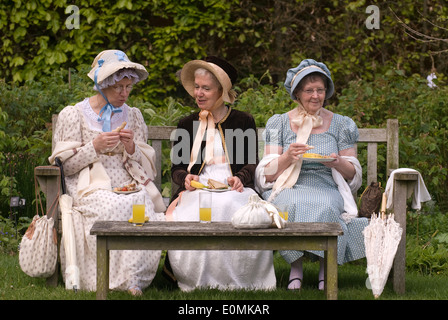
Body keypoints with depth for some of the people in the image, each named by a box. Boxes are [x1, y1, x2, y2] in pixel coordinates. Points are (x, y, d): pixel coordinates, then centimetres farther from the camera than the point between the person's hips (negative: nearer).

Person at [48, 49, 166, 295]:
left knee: (142, 205, -33)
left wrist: (132, 148, -4)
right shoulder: (73, 115, 7)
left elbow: (146, 165, 18)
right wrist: (95, 147, -11)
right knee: (114, 207, -36)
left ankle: (131, 279, -30)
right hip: (90, 188, -3)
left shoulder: (133, 116, 18)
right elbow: (65, 165, 3)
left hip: (130, 186, 3)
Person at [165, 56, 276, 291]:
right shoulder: (186, 125, 20)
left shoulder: (243, 122, 13)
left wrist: (240, 178, -13)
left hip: (232, 190, -1)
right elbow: (176, 168, 16)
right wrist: (186, 178, -8)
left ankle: (234, 280, -25)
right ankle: (198, 281, -24)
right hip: (196, 190, 1)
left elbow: (252, 163, 10)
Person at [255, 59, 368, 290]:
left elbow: (353, 173, 12)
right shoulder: (279, 123, 12)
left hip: (327, 189, 0)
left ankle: (326, 266, -21)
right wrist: (288, 157, -14)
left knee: (324, 206, -36)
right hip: (288, 189, 0)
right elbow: (267, 174, 6)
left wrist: (338, 163, -11)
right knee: (293, 206, -37)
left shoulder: (341, 125, 13)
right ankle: (295, 267, -22)